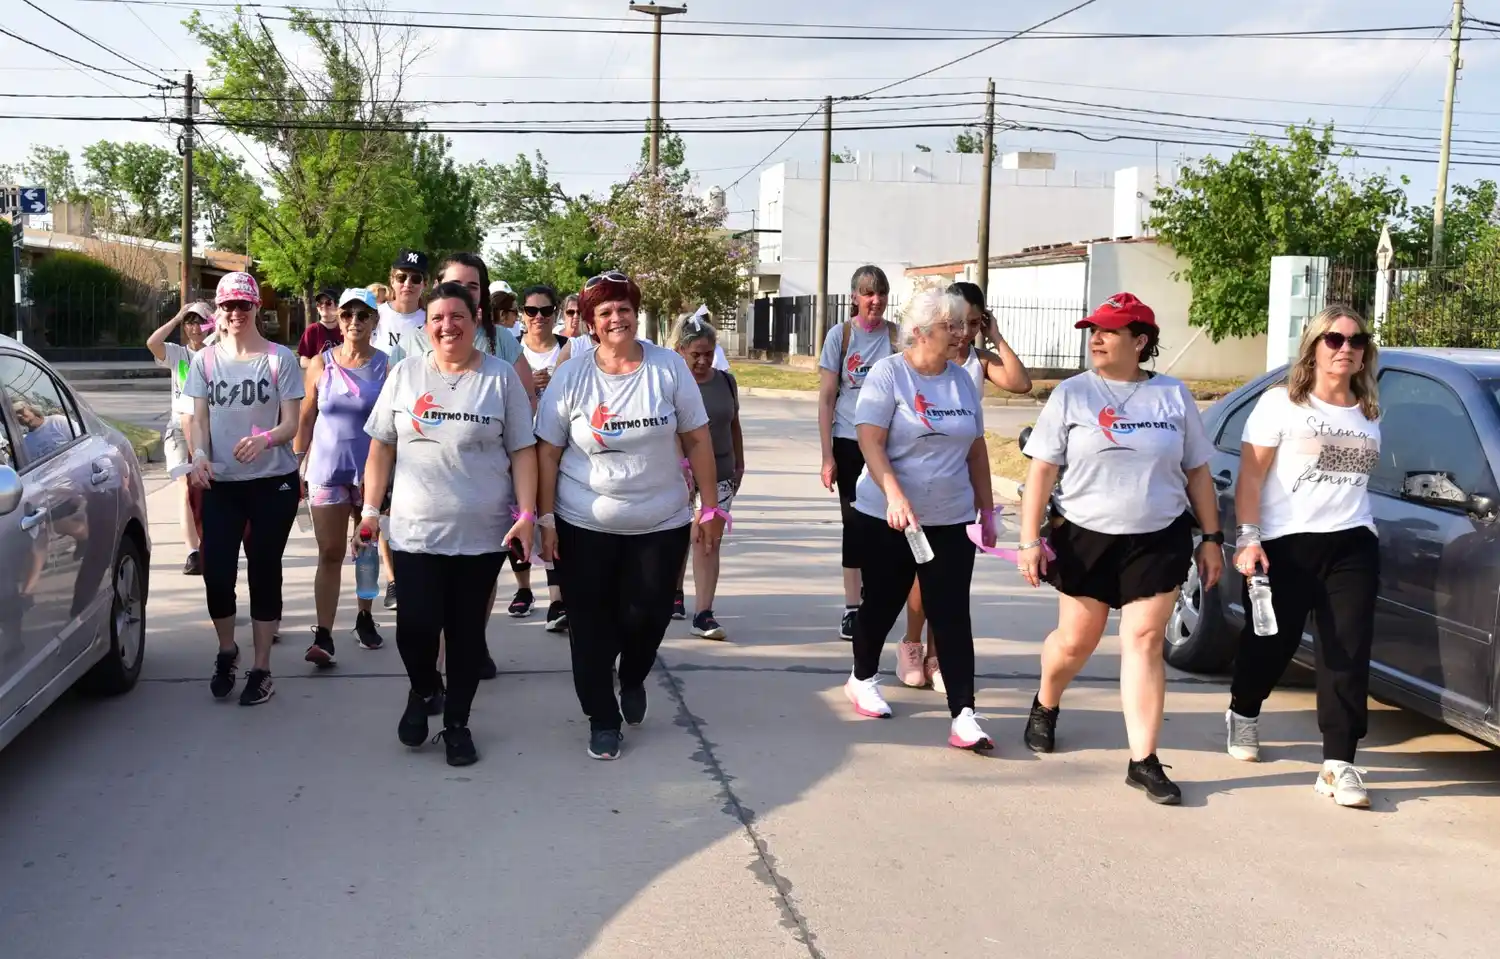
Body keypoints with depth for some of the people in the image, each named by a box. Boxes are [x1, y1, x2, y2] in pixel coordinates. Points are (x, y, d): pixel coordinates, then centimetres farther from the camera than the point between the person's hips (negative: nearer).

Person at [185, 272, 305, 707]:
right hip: (220, 484, 2)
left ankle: (261, 668, 15)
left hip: (273, 482, -2)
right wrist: (200, 455, -16)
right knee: (216, 571, -2)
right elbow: (199, 418, 4)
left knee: (263, 572, 4)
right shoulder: (205, 360, 5)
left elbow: (291, 424, -6)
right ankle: (226, 651, 25)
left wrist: (264, 439, -27)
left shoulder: (280, 358, -3)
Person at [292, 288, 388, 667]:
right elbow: (306, 418, 7)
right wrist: (296, 465, 5)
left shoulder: (385, 366, -2)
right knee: (329, 554, -2)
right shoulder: (321, 364, 2)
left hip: (371, 472, 0)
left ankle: (365, 618, 32)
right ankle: (323, 636, -4)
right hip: (327, 471, 0)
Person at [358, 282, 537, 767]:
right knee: (415, 625, -7)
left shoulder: (501, 376, 0)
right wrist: (371, 509, 4)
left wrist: (526, 514, -7)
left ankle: (456, 723, 22)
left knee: (466, 630, 7)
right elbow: (381, 447, 9)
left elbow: (522, 452, 0)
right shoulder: (405, 374, 5)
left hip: (481, 534, -1)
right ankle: (423, 691, 24)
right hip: (415, 531, 1)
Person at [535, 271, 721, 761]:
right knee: (591, 625, 6)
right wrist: (545, 519, -4)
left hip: (661, 523, 0)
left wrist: (710, 507, -2)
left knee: (646, 617, 4)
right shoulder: (571, 377, -5)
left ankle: (633, 682, 37)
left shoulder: (669, 367, -5)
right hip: (584, 526, 0)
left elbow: (697, 440, 0)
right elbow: (548, 452, -1)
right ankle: (602, 719, 22)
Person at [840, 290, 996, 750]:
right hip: (887, 517, -3)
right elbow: (870, 442, -16)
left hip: (950, 520, 3)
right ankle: (862, 678, 37)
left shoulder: (962, 379, 8)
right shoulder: (887, 374, -8)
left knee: (952, 617, -3)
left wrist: (987, 509, 13)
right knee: (882, 603, 12)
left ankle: (963, 715, -4)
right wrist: (894, 495, -29)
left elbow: (976, 450, 14)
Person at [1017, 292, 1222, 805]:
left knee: (1144, 645, -3)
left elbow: (1197, 473, 9)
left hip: (1158, 541, 1)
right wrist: (1030, 540, -9)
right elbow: (1041, 470, -3)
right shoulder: (1072, 394, -2)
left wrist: (1212, 538, 5)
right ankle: (1044, 706, 40)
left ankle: (1143, 761, 1)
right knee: (1075, 641, 9)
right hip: (1086, 537, 0)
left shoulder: (1174, 395, 3)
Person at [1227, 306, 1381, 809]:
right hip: (1287, 544, -3)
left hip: (1353, 544, 4)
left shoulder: (1369, 413, 15)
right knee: (1271, 642, 7)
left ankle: (1338, 764, -6)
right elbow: (1251, 477, -5)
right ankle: (1243, 713, 37)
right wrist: (1248, 537, -14)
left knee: (1348, 652, -6)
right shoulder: (1281, 402, 0)